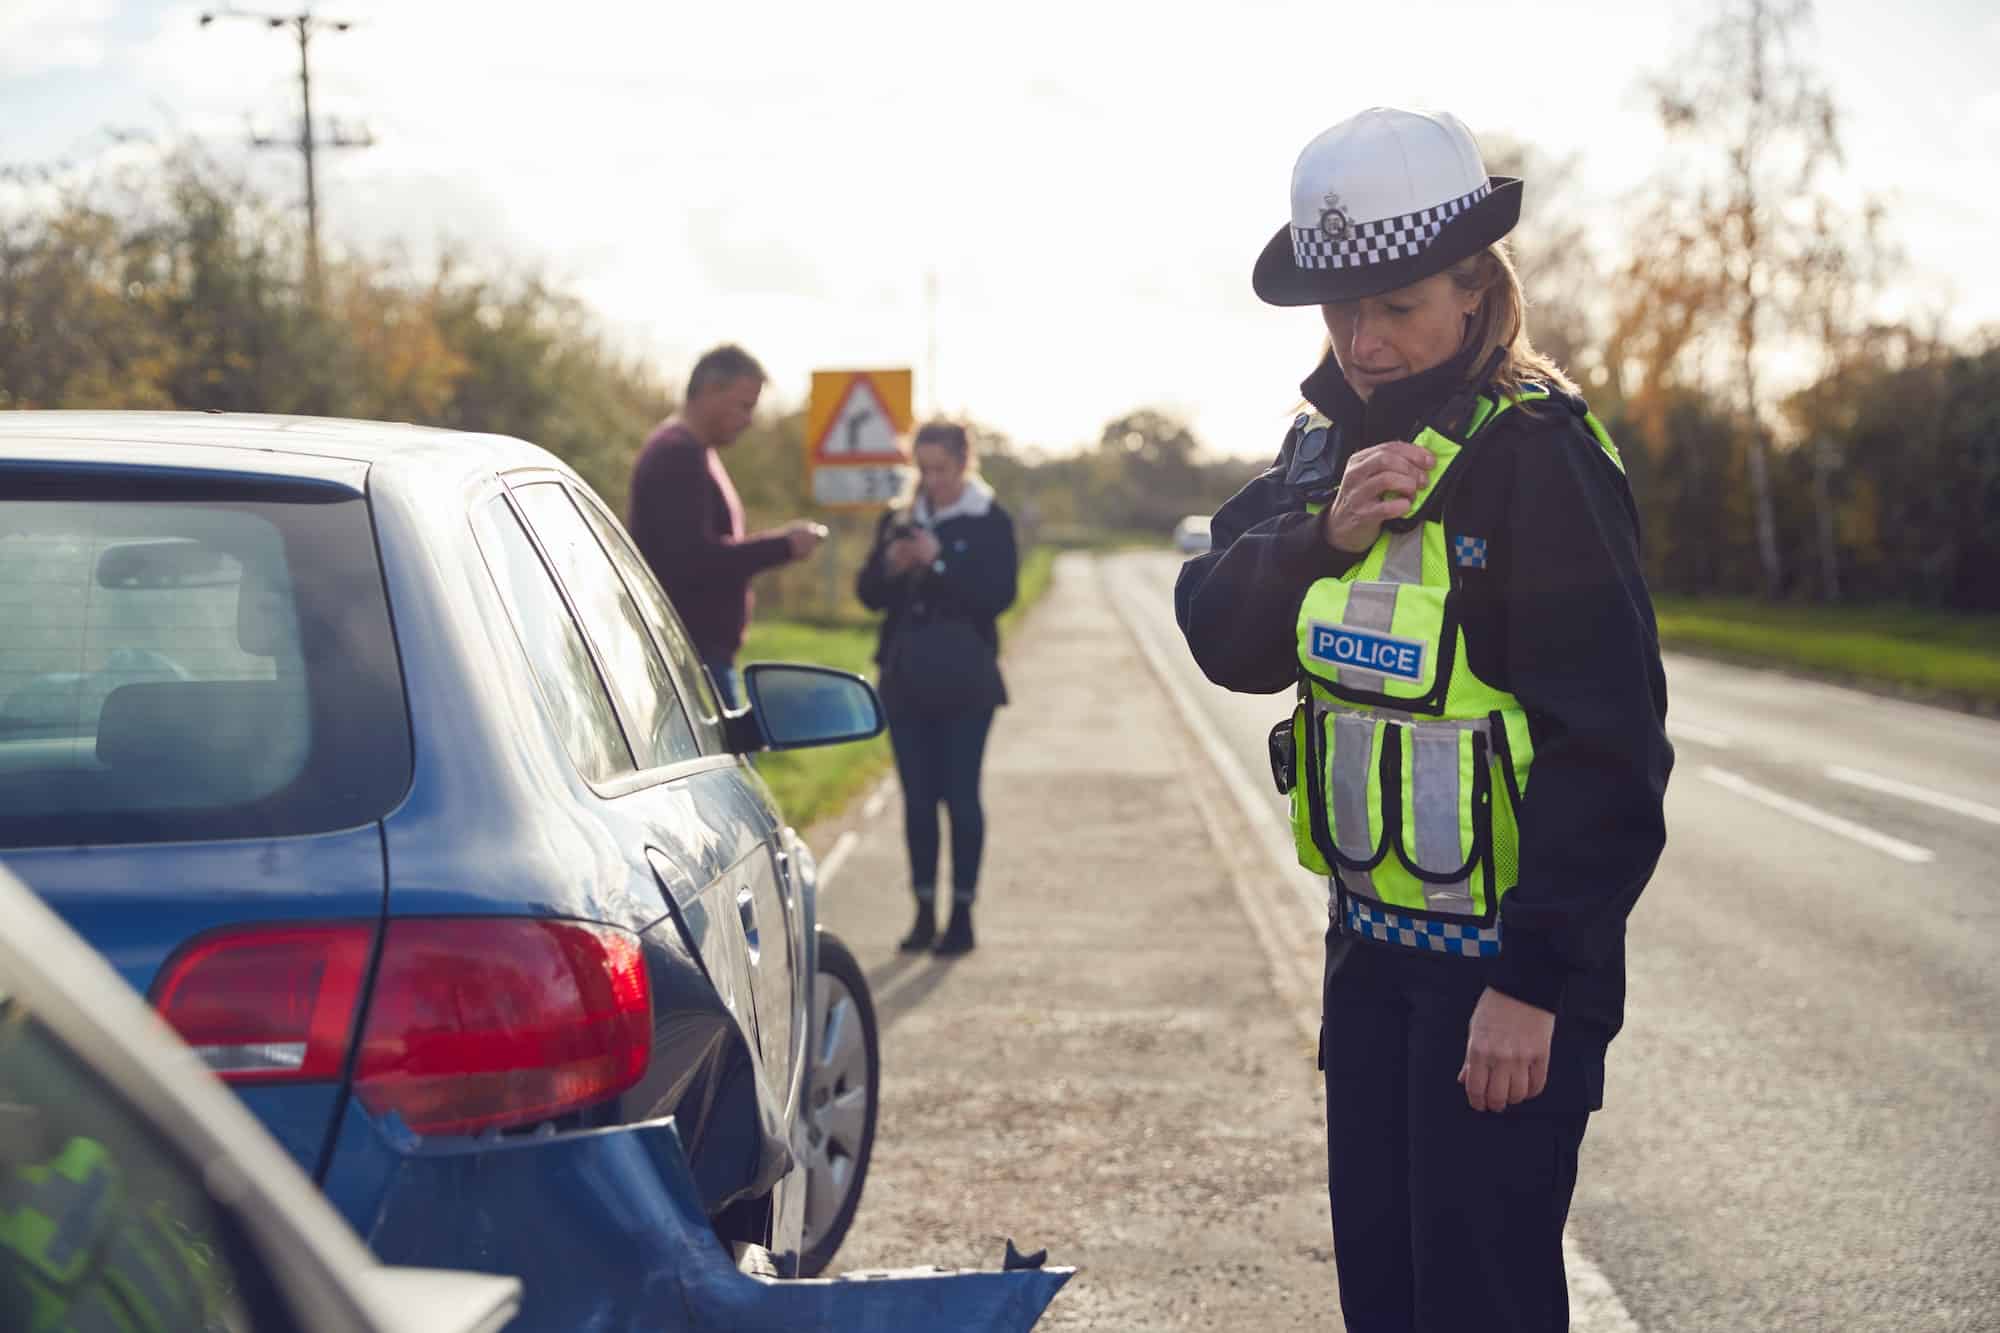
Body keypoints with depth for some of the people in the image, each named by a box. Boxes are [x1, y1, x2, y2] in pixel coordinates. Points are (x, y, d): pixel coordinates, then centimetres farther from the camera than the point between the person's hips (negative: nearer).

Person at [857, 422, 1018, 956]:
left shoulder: (990, 523, -2)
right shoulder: (897, 521, 11)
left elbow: (999, 594, -13)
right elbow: (869, 593, 8)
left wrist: (940, 563, -20)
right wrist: (890, 566, -12)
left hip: (964, 683, -4)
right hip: (906, 680, 4)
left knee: (960, 794, -4)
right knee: (917, 797, 6)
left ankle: (961, 913, 1)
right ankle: (925, 912, 12)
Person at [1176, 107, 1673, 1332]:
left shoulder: (1537, 454, -16)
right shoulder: (1328, 441, 8)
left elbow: (1606, 744, -18)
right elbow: (1221, 633, 2)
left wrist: (1534, 978, -20)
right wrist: (1322, 531, -17)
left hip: (1506, 956, -7)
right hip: (1372, 944, 7)